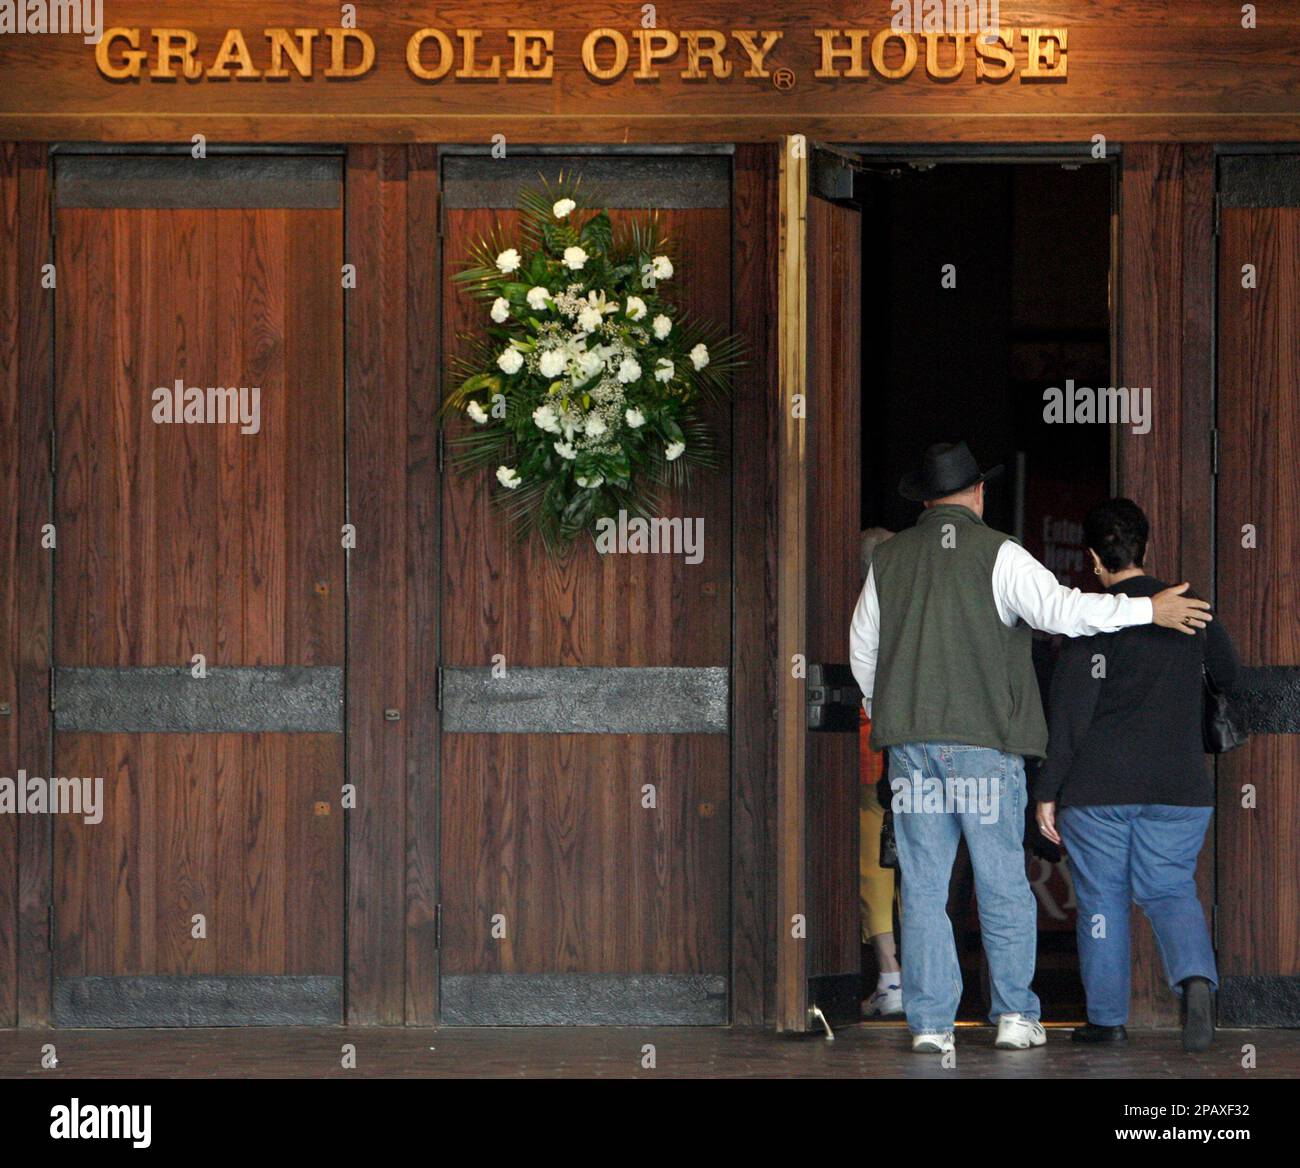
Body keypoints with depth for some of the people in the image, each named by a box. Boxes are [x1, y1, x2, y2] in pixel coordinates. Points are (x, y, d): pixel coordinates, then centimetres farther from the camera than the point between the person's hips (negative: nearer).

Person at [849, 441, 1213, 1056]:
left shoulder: (888, 558, 10)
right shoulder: (997, 554, -5)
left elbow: (861, 648, 17)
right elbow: (1060, 609, -17)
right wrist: (1148, 609, -11)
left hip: (910, 742, 3)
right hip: (986, 740, -3)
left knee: (923, 886, 4)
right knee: (1003, 883, 5)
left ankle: (930, 1023, 0)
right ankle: (1015, 1014, 3)